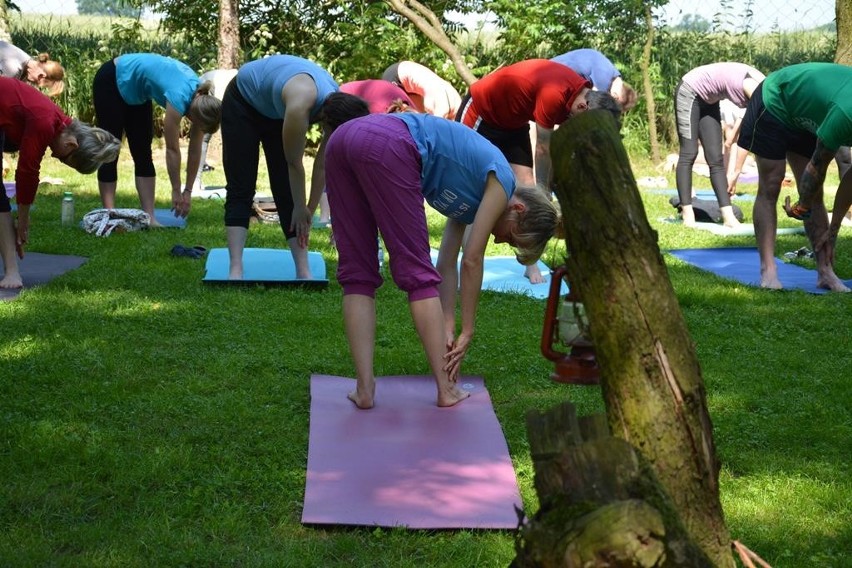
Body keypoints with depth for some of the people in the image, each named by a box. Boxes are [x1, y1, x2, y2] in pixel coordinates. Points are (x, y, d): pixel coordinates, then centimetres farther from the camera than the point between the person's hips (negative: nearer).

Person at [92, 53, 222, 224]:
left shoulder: (200, 101, -15)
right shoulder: (179, 99, -36)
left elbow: (195, 150, -8)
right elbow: (172, 149, -27)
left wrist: (188, 191, -6)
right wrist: (177, 192, -19)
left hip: (136, 91, 7)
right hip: (111, 81, -7)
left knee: (143, 153, 1)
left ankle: (149, 216, -1)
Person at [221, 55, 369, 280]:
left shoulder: (337, 106, -23)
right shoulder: (301, 104, -42)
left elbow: (323, 166, -13)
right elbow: (294, 162, -29)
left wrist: (309, 212, -7)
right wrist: (301, 209, -17)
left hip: (276, 111, 5)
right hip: (243, 99, -5)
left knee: (287, 190, -3)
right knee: (241, 188, -12)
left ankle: (303, 271, -7)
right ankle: (235, 269, -17)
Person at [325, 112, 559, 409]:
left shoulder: (471, 193, 31)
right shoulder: (501, 181, 9)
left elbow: (447, 265, 28)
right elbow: (472, 261, 7)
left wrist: (447, 329, 24)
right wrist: (466, 332, 13)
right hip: (386, 146, -9)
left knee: (357, 273, 10)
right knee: (418, 273, 1)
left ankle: (364, 389, 6)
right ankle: (446, 390, 6)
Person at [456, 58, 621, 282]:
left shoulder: (582, 94, -10)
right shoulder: (554, 95, -36)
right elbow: (543, 150, -26)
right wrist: (546, 197, -16)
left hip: (513, 121, 8)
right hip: (480, 111, -8)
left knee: (527, 186, -2)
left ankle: (532, 266, -2)